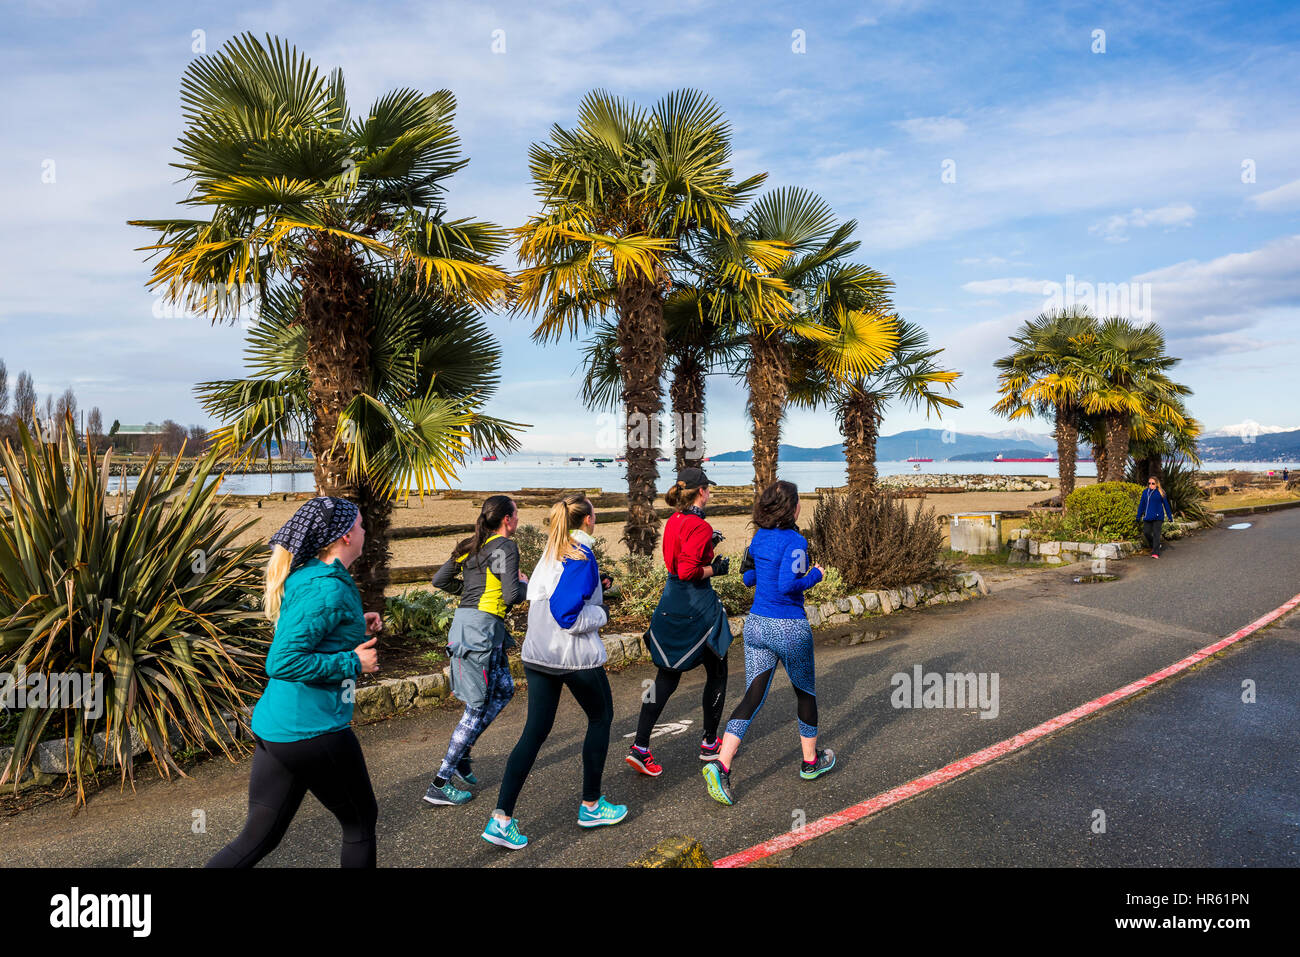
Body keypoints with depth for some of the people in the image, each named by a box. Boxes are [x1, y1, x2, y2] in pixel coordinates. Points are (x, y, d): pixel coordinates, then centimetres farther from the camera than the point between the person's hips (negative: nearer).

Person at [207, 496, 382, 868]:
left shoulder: (304, 576, 9)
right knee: (360, 821, 13)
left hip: (273, 727, 9)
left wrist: (356, 626, 12)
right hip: (313, 730, -9)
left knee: (259, 837, 16)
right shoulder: (328, 589, -20)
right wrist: (353, 662, -18)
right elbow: (283, 662, -26)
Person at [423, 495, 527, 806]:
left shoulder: (472, 546, 14)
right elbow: (511, 595, -17)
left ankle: (462, 752, 19)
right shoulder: (505, 547, -10)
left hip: (464, 619, 9)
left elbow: (440, 579, 16)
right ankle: (439, 785, 3)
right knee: (478, 707, -1)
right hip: (482, 625, -9)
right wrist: (524, 583, 3)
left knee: (504, 691, 19)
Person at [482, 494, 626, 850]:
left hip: (537, 653, 7)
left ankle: (501, 819, 3)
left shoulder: (550, 551, 9)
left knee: (535, 731, 9)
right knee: (601, 718, 16)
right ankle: (590, 806, 25)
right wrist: (602, 613, -8)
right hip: (575, 656, -7)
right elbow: (566, 614, -24)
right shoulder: (582, 557, -16)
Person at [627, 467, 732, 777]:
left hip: (671, 600, 8)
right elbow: (688, 571, -25)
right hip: (696, 606, -8)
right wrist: (715, 569, -10)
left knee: (667, 676, 11)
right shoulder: (700, 526, -18)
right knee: (717, 672, 14)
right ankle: (709, 743, 25)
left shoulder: (674, 520, 7)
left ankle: (640, 747, 4)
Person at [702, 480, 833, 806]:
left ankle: (720, 765, -8)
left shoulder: (759, 537, 5)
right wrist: (815, 576, -8)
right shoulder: (795, 541, -16)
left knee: (752, 697, 4)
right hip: (789, 628, -6)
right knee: (805, 692, 17)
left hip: (756, 623, 6)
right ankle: (810, 761, 33)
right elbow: (788, 585, -24)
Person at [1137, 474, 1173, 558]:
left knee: (1156, 534, -6)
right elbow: (1141, 504, 14)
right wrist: (1138, 516, 12)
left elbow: (1166, 504, 5)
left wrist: (1170, 516, 6)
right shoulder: (1145, 492, 9)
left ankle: (1156, 553, -5)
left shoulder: (1160, 492, 0)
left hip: (1157, 517, -4)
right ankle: (1154, 546, 26)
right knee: (1146, 532, 0)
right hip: (1147, 517, 4)